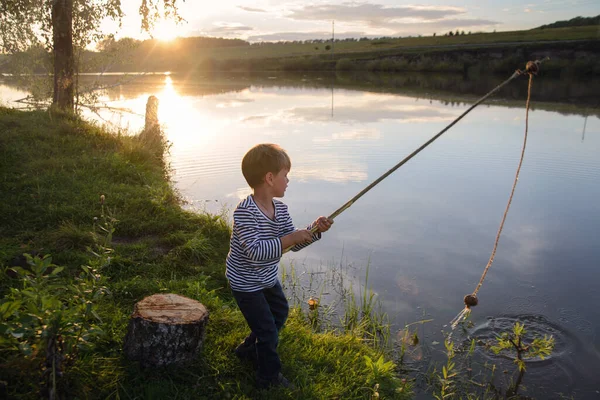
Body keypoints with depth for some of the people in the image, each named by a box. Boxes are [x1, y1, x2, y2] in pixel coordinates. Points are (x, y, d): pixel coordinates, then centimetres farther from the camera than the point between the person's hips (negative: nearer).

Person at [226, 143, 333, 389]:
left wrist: (314, 230, -20)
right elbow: (255, 251, -39)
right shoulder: (245, 212, -31)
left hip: (268, 279, 9)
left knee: (279, 314, 26)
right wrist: (290, 237, -41)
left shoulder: (280, 209, -6)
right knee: (268, 331, -1)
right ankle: (269, 378, 23)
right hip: (246, 283, -9)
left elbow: (293, 245, -3)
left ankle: (249, 349, 47)